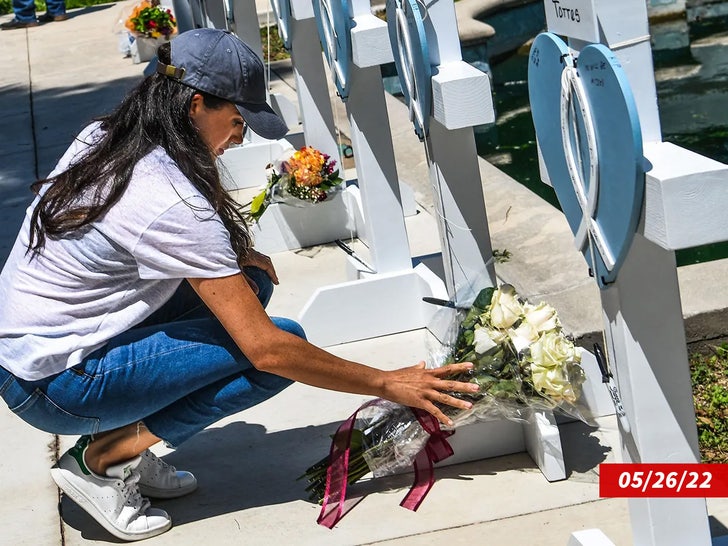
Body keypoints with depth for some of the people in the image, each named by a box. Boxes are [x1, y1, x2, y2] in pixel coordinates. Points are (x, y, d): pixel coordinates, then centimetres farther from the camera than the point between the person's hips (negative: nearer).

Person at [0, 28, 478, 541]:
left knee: (248, 283, 6)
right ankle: (102, 457, -6)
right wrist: (387, 384, -14)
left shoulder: (103, 139, 1)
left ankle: (125, 448, 6)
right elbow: (265, 348, -24)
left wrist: (232, 257, 4)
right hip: (54, 388, -9)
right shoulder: (173, 205, -25)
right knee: (282, 345, -14)